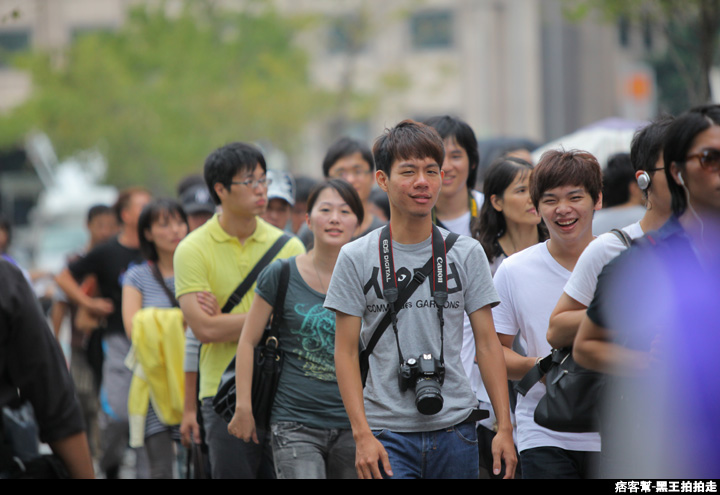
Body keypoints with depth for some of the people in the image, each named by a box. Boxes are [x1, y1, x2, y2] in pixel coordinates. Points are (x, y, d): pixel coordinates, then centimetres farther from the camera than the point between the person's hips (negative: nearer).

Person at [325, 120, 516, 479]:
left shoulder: (467, 254, 7)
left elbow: (487, 343, 7)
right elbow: (346, 352, 0)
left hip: (456, 428, 2)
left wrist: (504, 427, 0)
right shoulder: (356, 258, 1)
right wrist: (362, 435, -9)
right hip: (387, 431, -2)